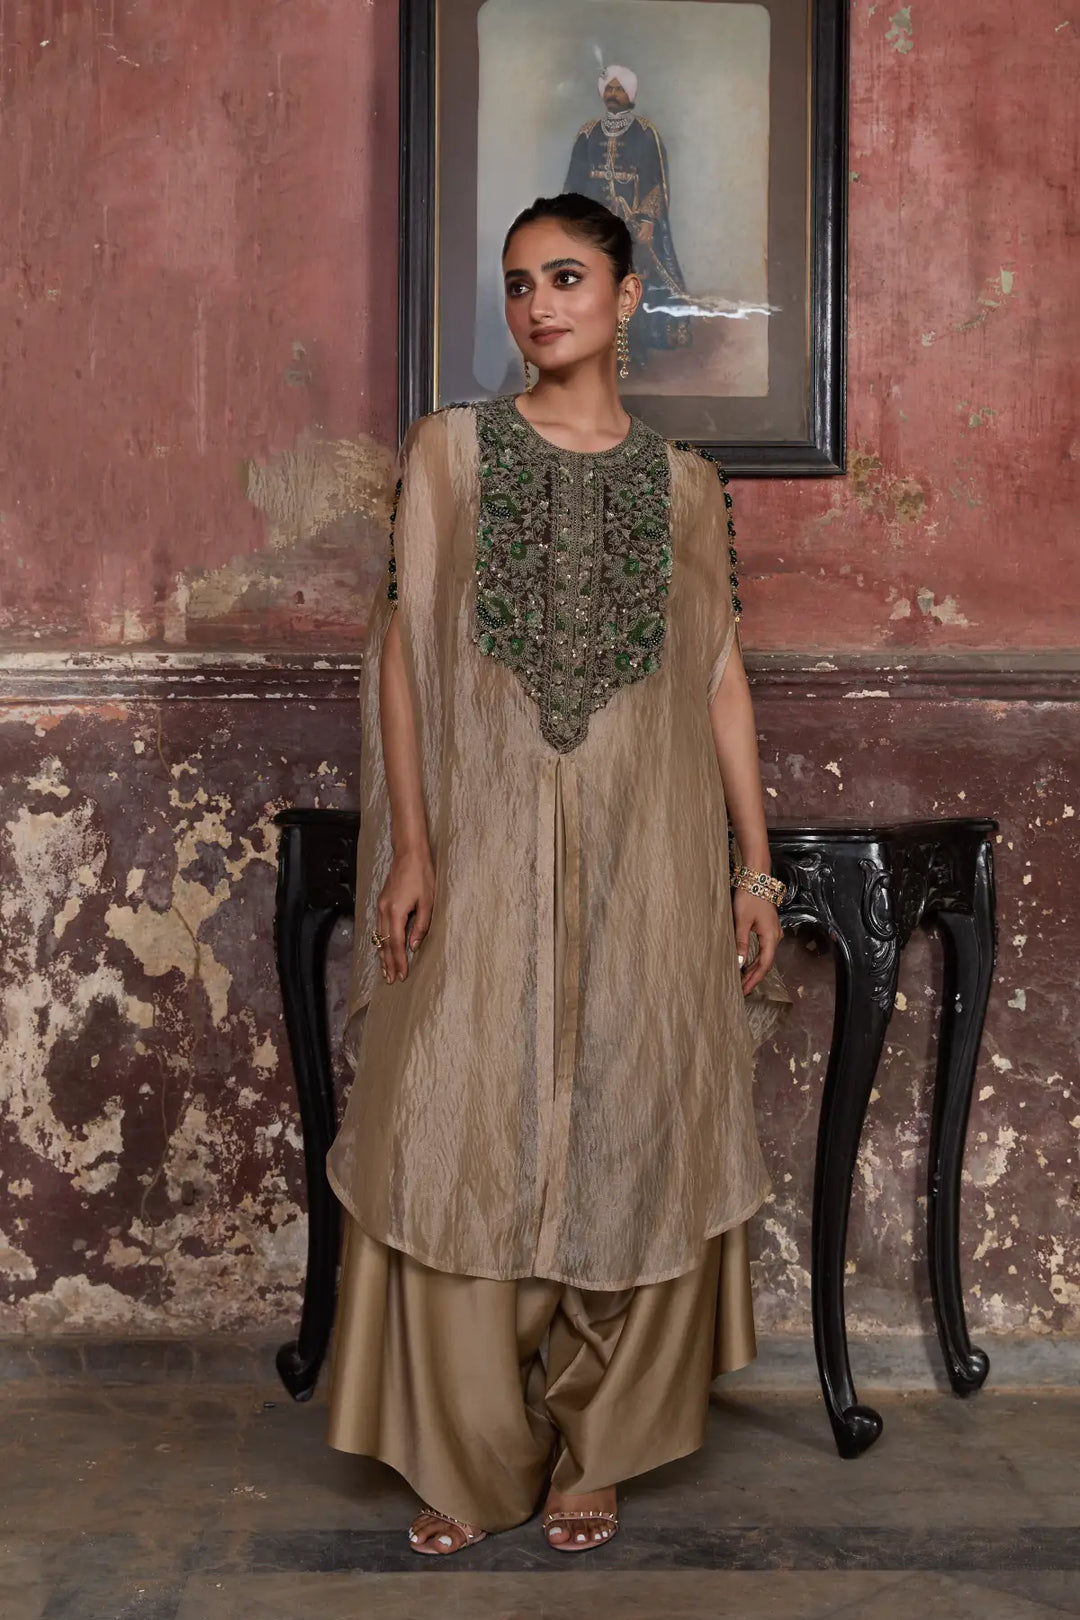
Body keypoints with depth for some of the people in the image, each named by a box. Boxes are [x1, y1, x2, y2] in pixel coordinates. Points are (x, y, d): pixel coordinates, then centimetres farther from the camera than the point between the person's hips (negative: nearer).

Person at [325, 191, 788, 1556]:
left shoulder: (682, 482, 9)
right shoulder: (450, 450, 4)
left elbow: (720, 676, 9)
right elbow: (404, 650, 1)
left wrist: (755, 867, 5)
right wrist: (410, 846, -7)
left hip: (646, 849, 2)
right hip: (489, 843, -1)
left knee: (631, 1136, 5)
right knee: (465, 1140, -1)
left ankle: (593, 1452, 22)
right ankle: (467, 1460, 16)